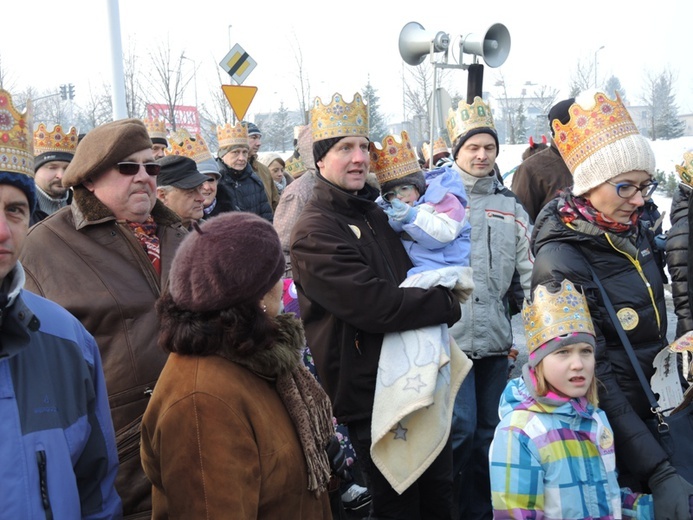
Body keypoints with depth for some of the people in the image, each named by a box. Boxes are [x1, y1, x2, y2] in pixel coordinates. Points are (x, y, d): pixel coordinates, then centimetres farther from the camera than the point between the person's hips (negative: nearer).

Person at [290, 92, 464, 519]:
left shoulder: (375, 216, 12)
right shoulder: (315, 233, -17)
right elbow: (374, 304, -25)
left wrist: (440, 288, 3)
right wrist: (446, 304, -13)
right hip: (371, 392, -8)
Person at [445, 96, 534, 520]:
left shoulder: (511, 206, 13)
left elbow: (530, 272, 11)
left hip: (496, 336, 4)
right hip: (450, 334, -4)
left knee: (489, 430, 12)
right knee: (460, 429, -6)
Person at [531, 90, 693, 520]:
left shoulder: (635, 231, -2)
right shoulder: (561, 265, -24)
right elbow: (593, 378, -26)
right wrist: (658, 472, -27)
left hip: (652, 413, 7)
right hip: (607, 428, -6)